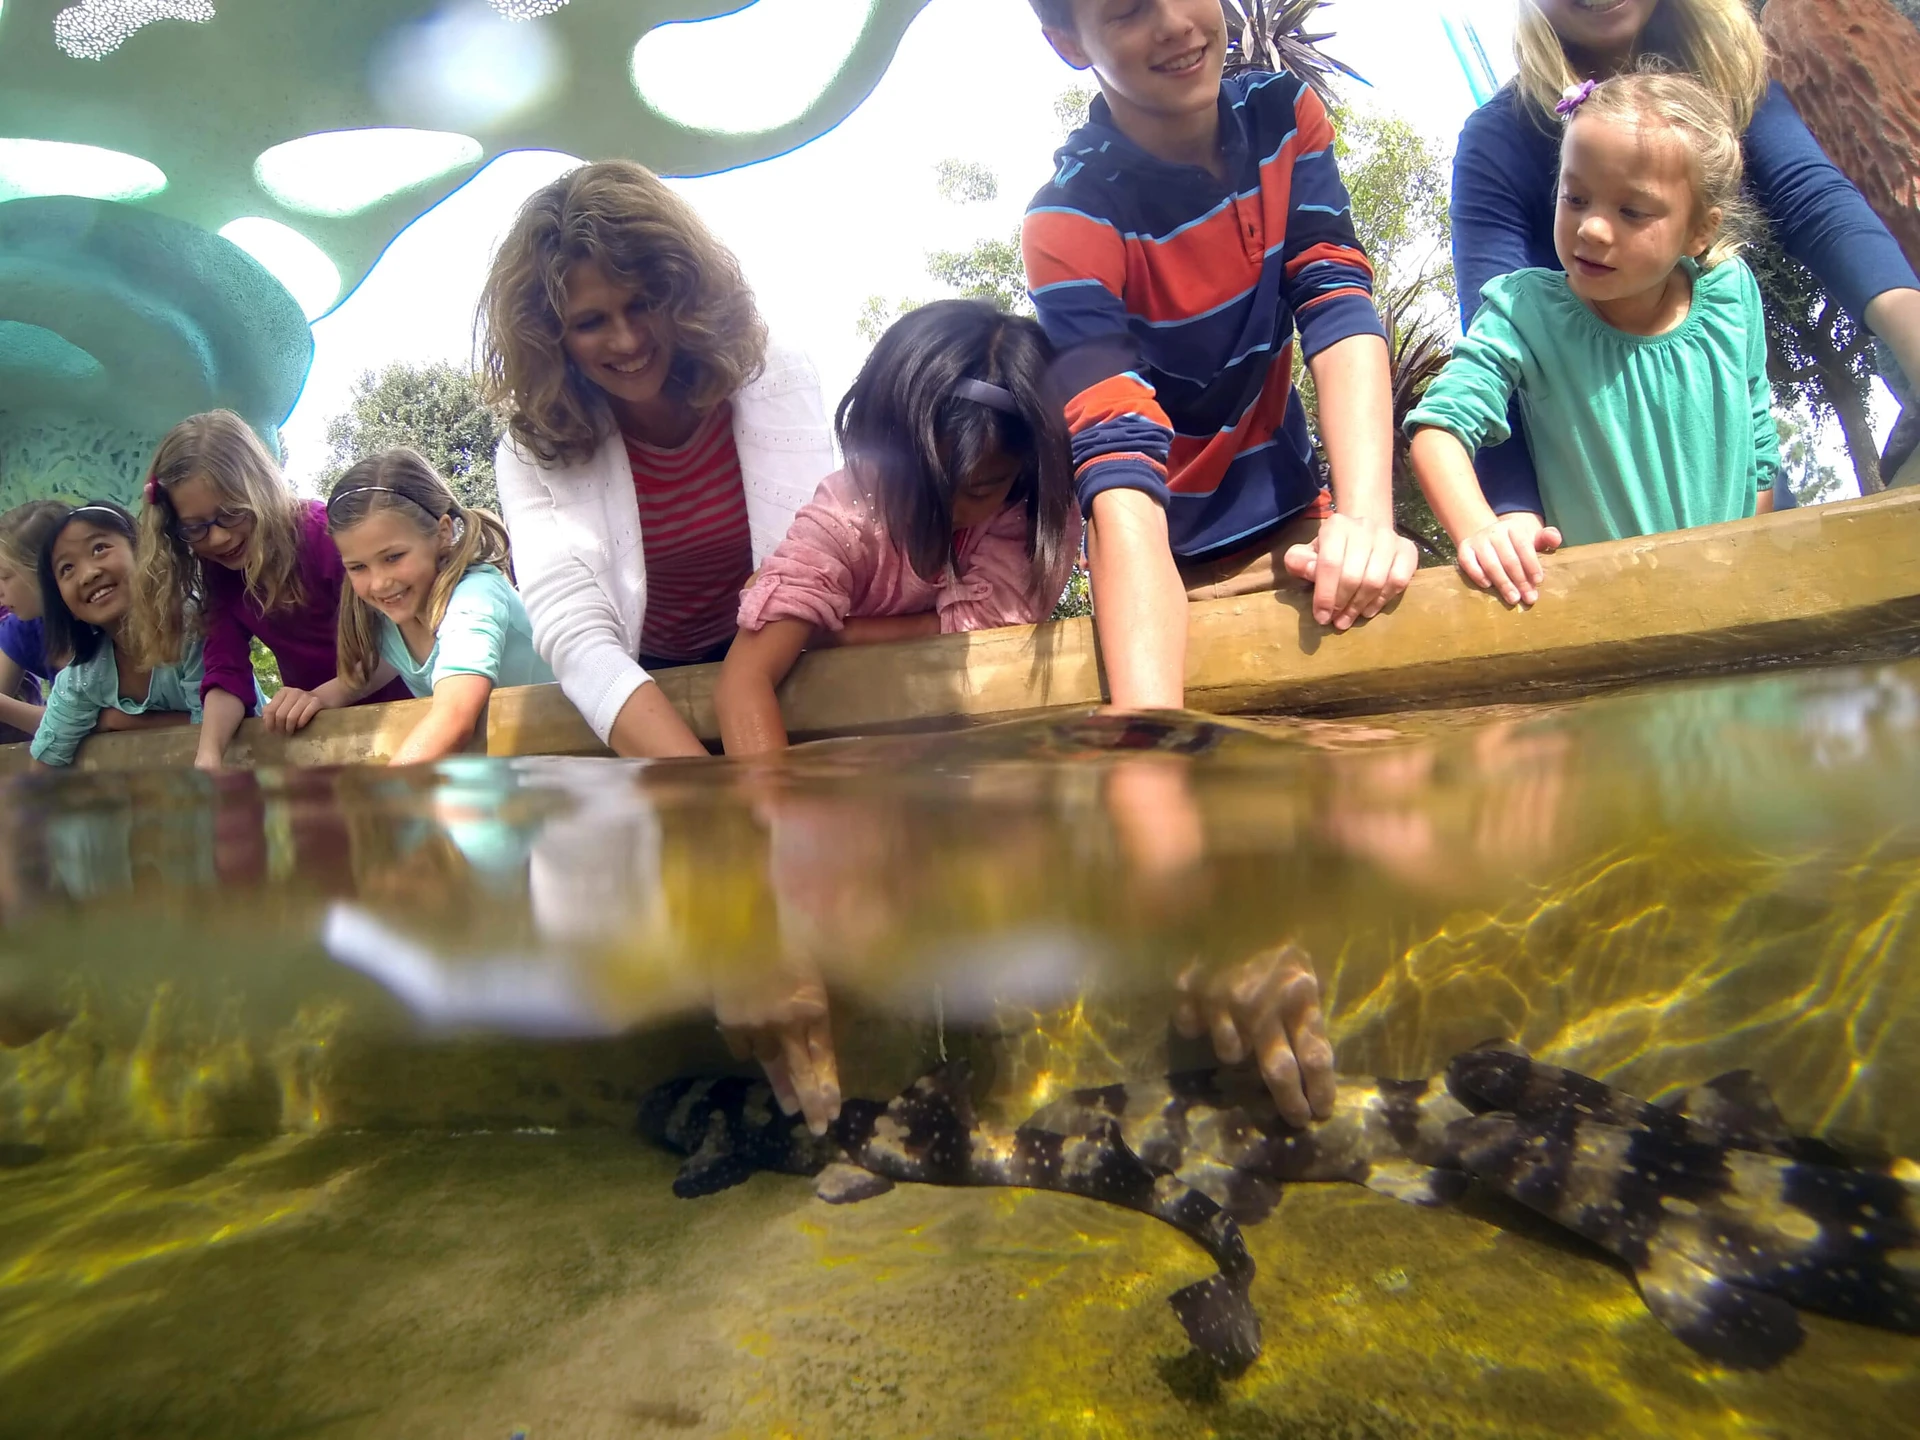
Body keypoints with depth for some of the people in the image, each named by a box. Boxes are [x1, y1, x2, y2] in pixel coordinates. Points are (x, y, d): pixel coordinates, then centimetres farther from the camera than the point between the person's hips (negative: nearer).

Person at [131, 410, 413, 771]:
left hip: (388, 709, -4)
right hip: (314, 728, 4)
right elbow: (227, 672, -11)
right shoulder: (217, 575, 0)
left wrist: (327, 694, -34)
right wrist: (208, 755, -28)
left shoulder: (325, 532, -17)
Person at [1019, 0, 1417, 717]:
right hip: (1170, 568, -3)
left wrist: (1366, 518, -34)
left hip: (1299, 534, 4)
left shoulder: (1286, 117, -4)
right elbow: (1118, 459, -32)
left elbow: (1338, 307, -16)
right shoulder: (1068, 220, -20)